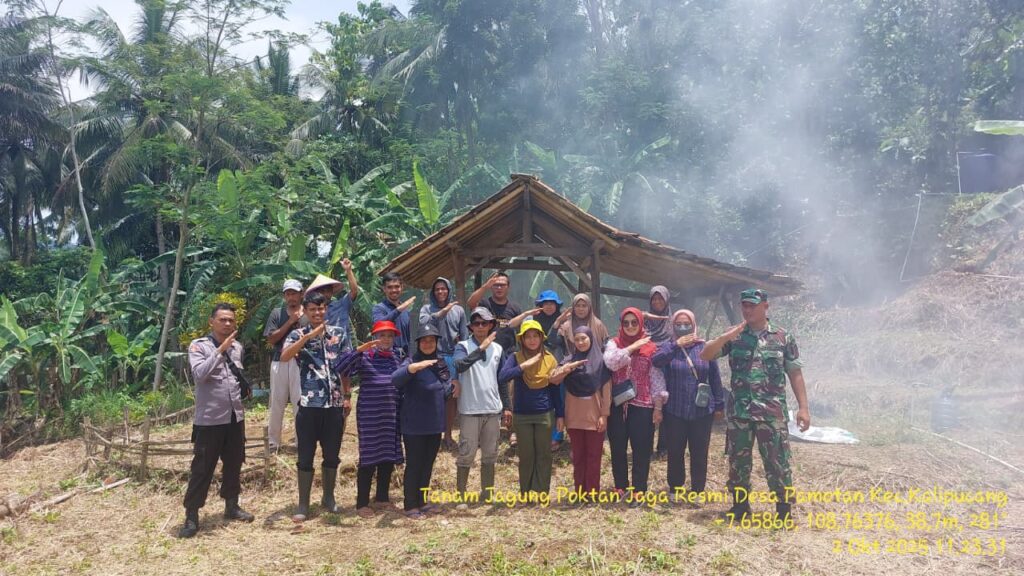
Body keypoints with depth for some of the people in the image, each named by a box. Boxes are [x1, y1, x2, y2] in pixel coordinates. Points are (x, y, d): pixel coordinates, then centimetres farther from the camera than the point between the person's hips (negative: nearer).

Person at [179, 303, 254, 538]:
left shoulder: (237, 347, 10)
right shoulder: (198, 346, -7)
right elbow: (199, 374, -24)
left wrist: (244, 387, 8)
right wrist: (221, 349, -25)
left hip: (235, 416, 6)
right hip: (209, 419, -6)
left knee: (234, 464, 15)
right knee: (202, 468, -2)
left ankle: (231, 506, 29)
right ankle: (191, 516, 7)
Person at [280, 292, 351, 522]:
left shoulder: (339, 334, 6)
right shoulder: (298, 335, -1)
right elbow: (284, 357, -21)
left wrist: (347, 396, 7)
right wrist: (309, 336, -27)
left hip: (334, 404, 2)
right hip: (309, 405, -2)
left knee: (332, 455, 13)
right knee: (306, 456, 4)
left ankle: (329, 497, 29)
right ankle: (303, 504, 15)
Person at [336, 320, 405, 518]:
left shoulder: (398, 356, 10)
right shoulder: (365, 356, -4)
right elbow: (341, 367, -17)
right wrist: (359, 350, -26)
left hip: (392, 414, 5)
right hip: (369, 414, -5)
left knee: (389, 456, 11)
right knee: (369, 457, -1)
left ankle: (382, 498, 26)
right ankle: (362, 503, 8)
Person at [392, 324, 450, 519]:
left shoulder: (441, 361, 7)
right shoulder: (413, 361, -13)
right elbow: (395, 379, -32)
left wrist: (453, 388, 2)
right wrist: (415, 366, -46)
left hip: (435, 424, 6)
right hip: (414, 425, -6)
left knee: (428, 464, 16)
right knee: (414, 464, 2)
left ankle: (422, 501, 29)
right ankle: (410, 505, 13)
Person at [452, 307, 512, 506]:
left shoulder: (498, 349, 8)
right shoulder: (464, 346, -5)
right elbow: (459, 366, -27)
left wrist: (506, 407, 12)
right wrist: (481, 349, -31)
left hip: (493, 409, 4)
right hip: (469, 410, -4)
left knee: (490, 454, 11)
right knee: (467, 454, -1)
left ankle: (488, 493, 22)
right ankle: (461, 495, 8)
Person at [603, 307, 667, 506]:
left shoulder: (650, 348, 0)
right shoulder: (614, 343, 4)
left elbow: (657, 378, 0)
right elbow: (610, 362, -18)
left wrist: (658, 407, -3)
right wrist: (633, 347, -17)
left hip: (642, 405, -2)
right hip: (617, 405, 2)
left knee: (641, 449, 0)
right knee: (617, 448, 9)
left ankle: (638, 490, 12)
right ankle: (620, 487, 24)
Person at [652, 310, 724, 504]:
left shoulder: (705, 347, 2)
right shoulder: (667, 346, 0)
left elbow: (715, 377, 5)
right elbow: (656, 361, -22)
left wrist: (719, 405, 6)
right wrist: (676, 345, -27)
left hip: (701, 411, 0)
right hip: (674, 411, 0)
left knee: (699, 453, 7)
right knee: (675, 452, 10)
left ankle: (697, 491, 22)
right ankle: (675, 489, 26)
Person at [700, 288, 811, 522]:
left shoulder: (783, 337, 2)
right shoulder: (733, 336, 6)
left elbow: (795, 373, 3)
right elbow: (704, 355, -2)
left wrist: (803, 407, -4)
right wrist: (727, 336, -16)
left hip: (773, 412, -2)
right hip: (738, 411, 2)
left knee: (777, 462, 1)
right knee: (738, 461, 10)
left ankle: (784, 511, 14)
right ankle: (740, 506, 25)